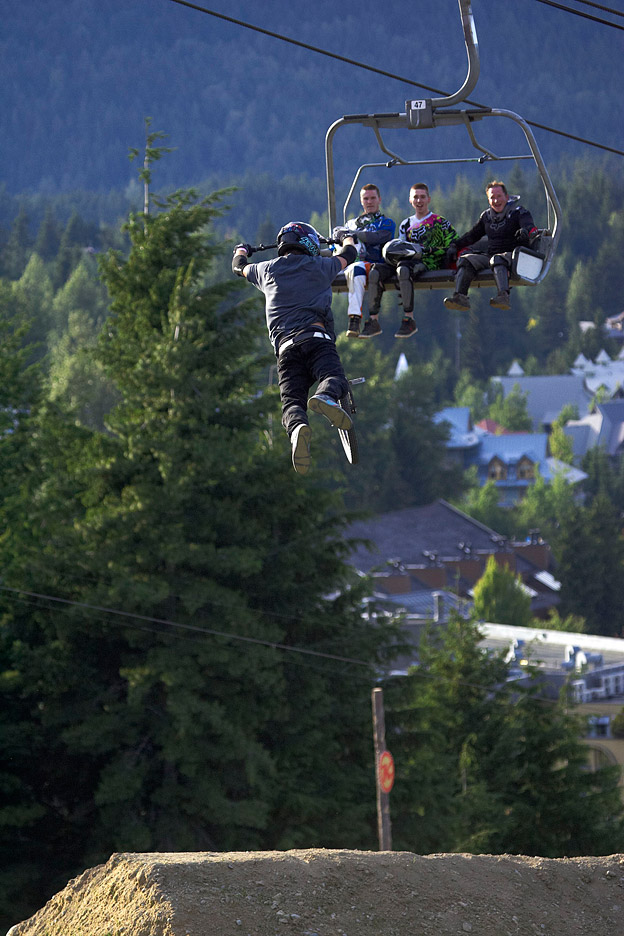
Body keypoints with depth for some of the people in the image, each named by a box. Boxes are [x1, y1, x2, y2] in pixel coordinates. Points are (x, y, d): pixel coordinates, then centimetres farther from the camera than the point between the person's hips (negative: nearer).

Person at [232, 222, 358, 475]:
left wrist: (241, 251, 71)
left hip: (285, 344, 2)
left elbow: (239, 267, 47)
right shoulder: (318, 266, 22)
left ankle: (297, 427, -45)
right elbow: (348, 255, 44)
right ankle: (326, 397, -59)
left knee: (291, 399, -8)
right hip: (317, 336, -2)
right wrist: (347, 239, 68)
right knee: (333, 377, -20)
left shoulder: (267, 269, 24)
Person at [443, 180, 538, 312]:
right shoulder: (487, 216, 20)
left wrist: (526, 232, -41)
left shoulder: (518, 212, 3)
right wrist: (455, 245, 20)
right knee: (465, 259, -17)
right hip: (490, 255, 6)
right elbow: (473, 235, 33)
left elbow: (531, 229, -16)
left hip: (512, 256, -6)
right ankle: (460, 297, -35)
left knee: (497, 259, -39)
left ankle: (503, 296, -61)